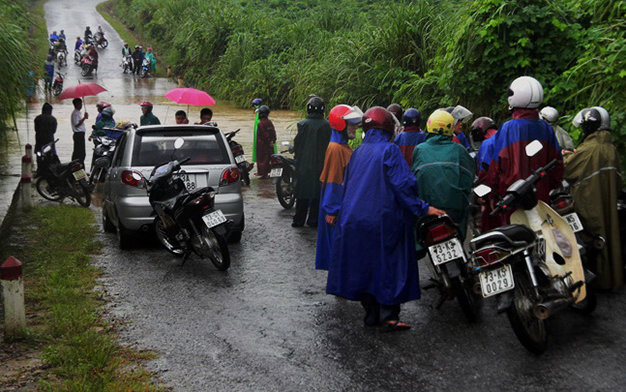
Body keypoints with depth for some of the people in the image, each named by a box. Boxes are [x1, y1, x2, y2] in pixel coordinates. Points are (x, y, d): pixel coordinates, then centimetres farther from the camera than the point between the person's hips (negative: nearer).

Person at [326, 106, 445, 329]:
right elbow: (404, 184, -16)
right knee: (389, 265, 2)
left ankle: (371, 314, 15)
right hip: (383, 220, -6)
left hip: (354, 220, 6)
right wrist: (423, 208, -11)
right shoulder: (389, 150, -9)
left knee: (363, 266, 10)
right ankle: (388, 315, 1)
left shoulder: (358, 152, 10)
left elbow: (346, 186, 16)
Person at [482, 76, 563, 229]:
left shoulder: (507, 129, -12)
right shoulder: (546, 128, 3)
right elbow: (557, 163, 9)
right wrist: (551, 188, 22)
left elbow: (496, 165, -10)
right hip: (541, 198, 5)